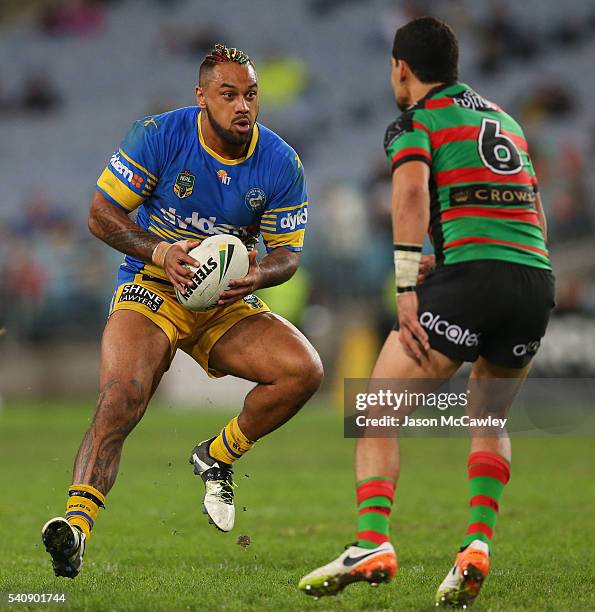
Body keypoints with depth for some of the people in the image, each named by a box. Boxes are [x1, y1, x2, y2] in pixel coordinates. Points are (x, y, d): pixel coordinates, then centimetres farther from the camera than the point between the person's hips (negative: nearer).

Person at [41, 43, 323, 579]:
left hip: (227, 302, 4)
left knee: (304, 370, -18)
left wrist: (256, 276, -20)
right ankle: (77, 524, -38)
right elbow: (101, 214, -7)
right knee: (122, 394, -29)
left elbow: (288, 253, 3)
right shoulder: (159, 136, -11)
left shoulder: (282, 164, -4)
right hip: (151, 290, -3)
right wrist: (160, 253, -23)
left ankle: (217, 456, 5)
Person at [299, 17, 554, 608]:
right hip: (538, 280, 6)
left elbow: (411, 192, -12)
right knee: (489, 420, 25)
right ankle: (478, 545, 7)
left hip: (469, 273, -6)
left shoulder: (414, 122, 7)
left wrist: (408, 289, -15)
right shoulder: (504, 119, 28)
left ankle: (373, 544, -14)